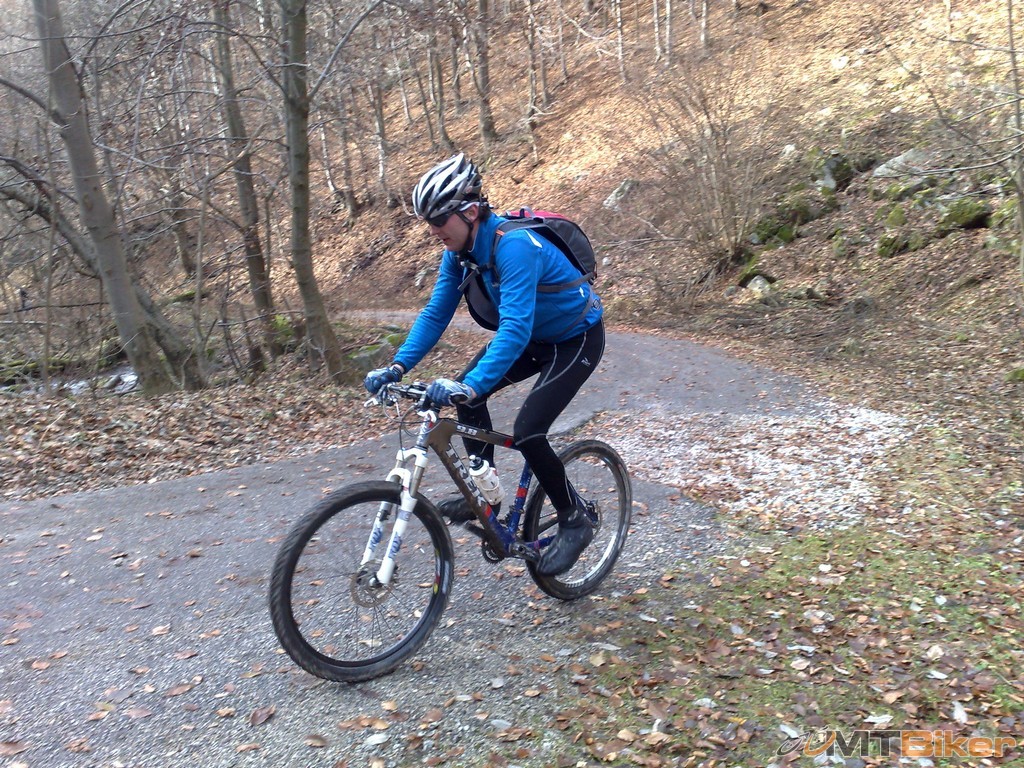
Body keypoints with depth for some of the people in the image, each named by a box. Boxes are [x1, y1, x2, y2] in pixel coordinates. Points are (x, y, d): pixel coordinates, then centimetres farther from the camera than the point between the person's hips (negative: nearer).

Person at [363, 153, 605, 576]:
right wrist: (397, 366, -17)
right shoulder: (459, 250, -8)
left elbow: (515, 328, -43)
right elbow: (436, 313, -5)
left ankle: (575, 521, 4)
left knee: (527, 432, -18)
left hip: (576, 339, -8)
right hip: (532, 335, 8)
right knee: (465, 393, -5)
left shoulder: (513, 245, -33)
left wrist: (473, 385, -53)